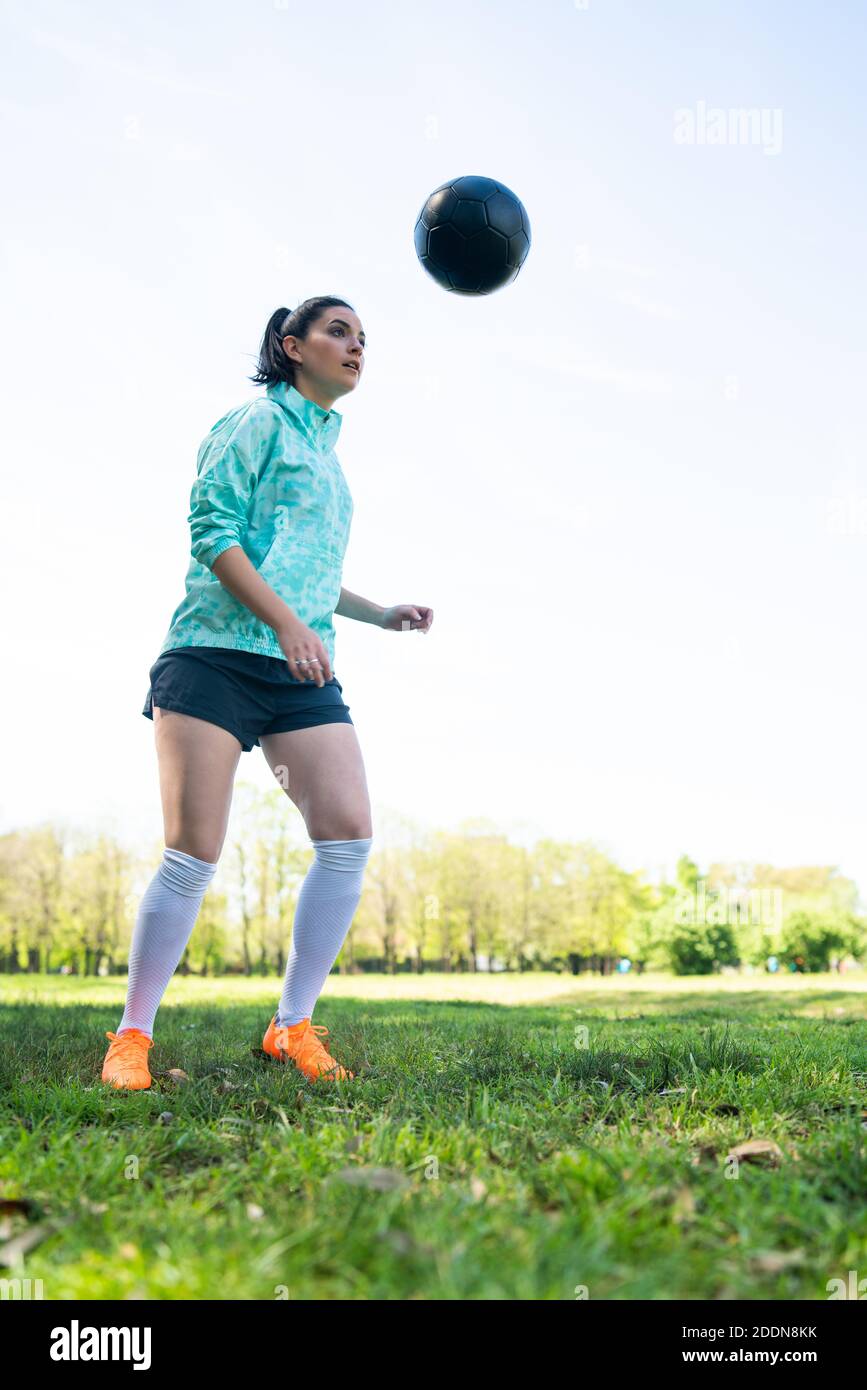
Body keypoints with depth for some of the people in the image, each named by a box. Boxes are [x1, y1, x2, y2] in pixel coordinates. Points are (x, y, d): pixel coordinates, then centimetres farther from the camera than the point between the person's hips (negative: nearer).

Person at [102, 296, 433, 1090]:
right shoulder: (258, 423, 3)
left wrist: (380, 614, 24)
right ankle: (132, 1037, 7)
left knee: (350, 837, -9)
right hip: (215, 657, -7)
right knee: (194, 853, -8)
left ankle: (294, 1027, 1)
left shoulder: (326, 448, 25)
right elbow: (212, 529, -9)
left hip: (301, 675, 7)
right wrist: (286, 622, -19)